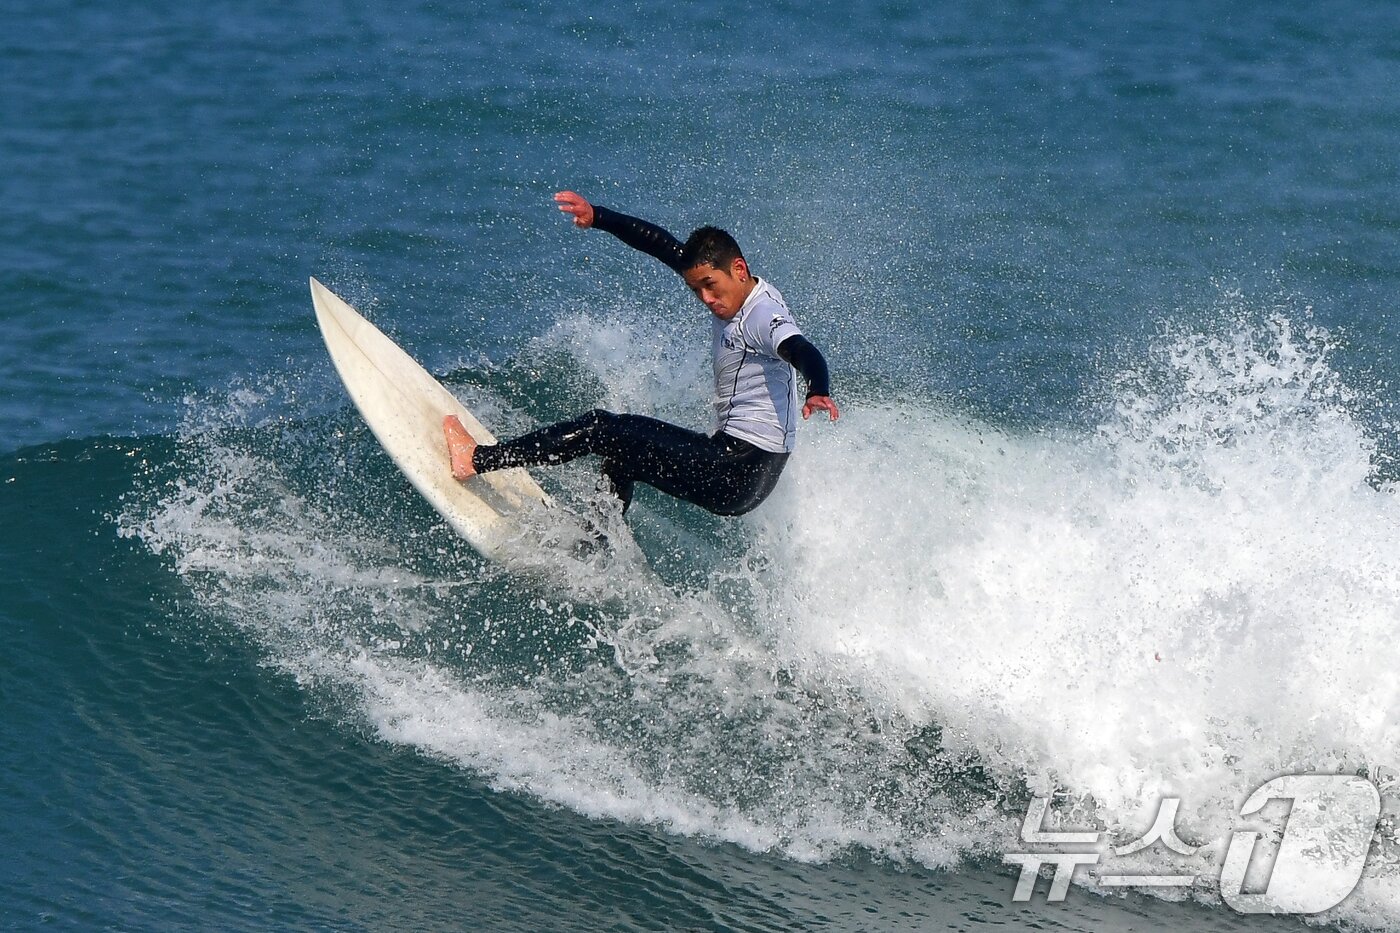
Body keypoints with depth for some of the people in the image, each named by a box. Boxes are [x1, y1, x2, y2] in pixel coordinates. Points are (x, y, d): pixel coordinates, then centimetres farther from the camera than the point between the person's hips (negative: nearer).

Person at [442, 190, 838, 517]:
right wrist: (597, 217, 10)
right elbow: (661, 244, 14)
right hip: (729, 454, 10)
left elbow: (802, 352, -39)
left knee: (603, 429, -9)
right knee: (622, 440, 30)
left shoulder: (763, 314, -19)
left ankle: (478, 459, -2)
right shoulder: (727, 292, 8)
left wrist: (819, 391, -60)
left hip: (743, 474, -10)